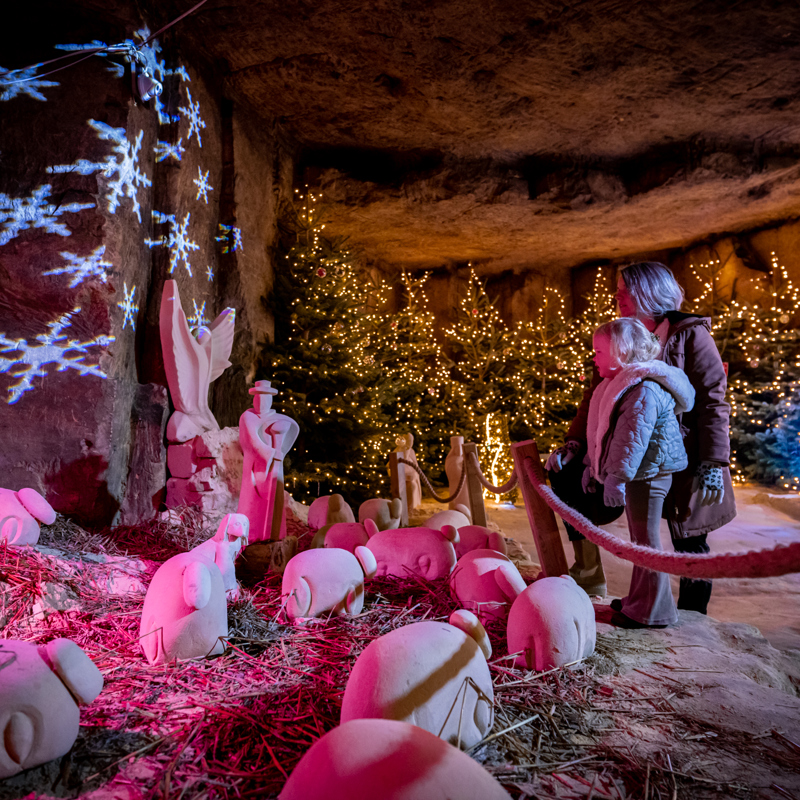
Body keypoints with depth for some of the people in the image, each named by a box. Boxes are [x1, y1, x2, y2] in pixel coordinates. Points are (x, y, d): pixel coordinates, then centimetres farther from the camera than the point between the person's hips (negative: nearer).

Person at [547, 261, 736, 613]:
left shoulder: (690, 334, -7)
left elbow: (713, 402, -11)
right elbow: (596, 395, 7)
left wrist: (714, 463, -18)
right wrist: (574, 442, -5)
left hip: (683, 459, -5)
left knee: (689, 543, 4)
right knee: (566, 473, -6)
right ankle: (589, 570, 6)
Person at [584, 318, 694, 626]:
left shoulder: (645, 389, -20)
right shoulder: (622, 383, 14)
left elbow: (634, 437, -28)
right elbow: (603, 432, 20)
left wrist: (617, 477, -30)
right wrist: (592, 466, 23)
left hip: (647, 474, -10)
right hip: (635, 476, 10)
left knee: (646, 539, -1)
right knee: (640, 539, 18)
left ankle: (653, 611, 11)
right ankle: (639, 600, 32)